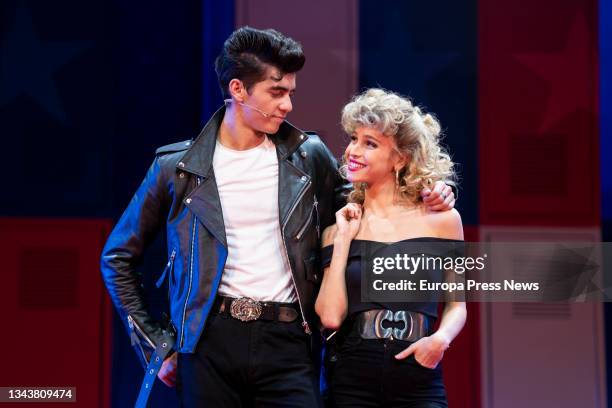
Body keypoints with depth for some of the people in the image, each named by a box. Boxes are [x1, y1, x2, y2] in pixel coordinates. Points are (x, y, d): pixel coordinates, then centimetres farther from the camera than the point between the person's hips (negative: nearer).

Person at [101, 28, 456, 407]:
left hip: (286, 343, 1)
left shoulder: (308, 156, 7)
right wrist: (157, 345, 6)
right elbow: (119, 258, 10)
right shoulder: (177, 166, 3)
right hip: (209, 342, -1)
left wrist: (422, 194, 5)